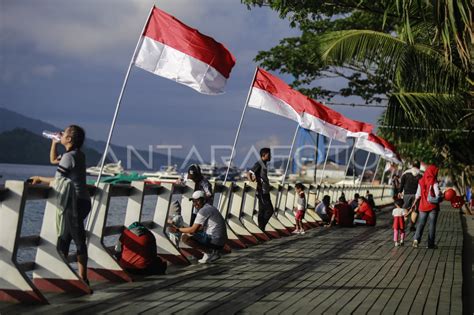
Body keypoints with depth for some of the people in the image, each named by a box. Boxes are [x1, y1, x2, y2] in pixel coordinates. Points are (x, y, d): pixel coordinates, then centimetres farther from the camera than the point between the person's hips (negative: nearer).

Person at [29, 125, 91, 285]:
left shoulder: (69, 156, -14)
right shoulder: (79, 155, 15)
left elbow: (57, 181, -14)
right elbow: (53, 160, 31)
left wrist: (40, 179, 0)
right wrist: (54, 143, 20)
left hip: (76, 203, -10)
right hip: (82, 201, 10)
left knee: (79, 240, -7)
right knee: (63, 239, 14)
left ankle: (83, 278, -6)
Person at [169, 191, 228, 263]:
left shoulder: (203, 210, -12)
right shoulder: (210, 208, 18)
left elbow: (193, 229, -15)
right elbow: (201, 228, 24)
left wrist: (178, 230, -3)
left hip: (215, 241, -10)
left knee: (185, 237, -15)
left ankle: (209, 251, -9)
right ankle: (213, 253, 11)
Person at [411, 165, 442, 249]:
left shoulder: (421, 181, 1)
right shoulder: (434, 182, -11)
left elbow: (418, 195, 5)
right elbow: (438, 194, -14)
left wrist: (414, 204, 14)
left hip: (423, 206, 3)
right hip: (433, 207, -3)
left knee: (421, 223, 9)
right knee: (432, 224, 6)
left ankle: (416, 239, -12)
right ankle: (431, 243, 6)